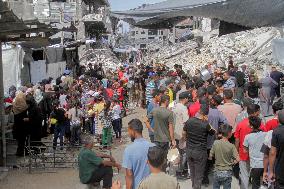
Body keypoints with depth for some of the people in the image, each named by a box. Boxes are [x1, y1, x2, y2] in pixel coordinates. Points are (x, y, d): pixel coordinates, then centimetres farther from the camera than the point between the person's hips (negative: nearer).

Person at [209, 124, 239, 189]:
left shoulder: (215, 143, -7)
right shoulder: (231, 146, -13)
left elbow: (210, 157, -2)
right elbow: (237, 159, -18)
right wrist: (232, 163, 2)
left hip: (217, 172, 2)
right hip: (227, 173, -2)